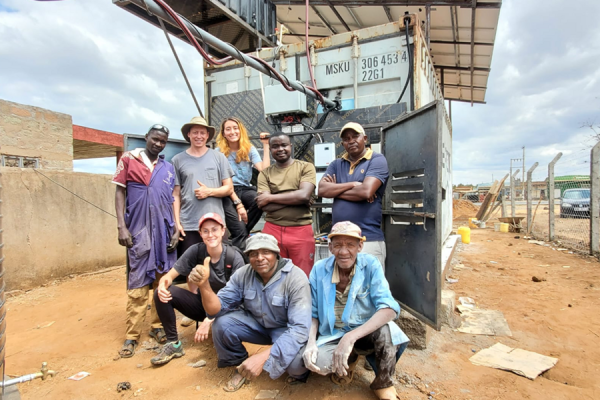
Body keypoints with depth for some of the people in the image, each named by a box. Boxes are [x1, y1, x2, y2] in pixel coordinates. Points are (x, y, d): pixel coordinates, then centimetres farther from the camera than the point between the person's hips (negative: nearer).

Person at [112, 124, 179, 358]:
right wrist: (121, 226, -6)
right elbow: (120, 192, 2)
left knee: (164, 281, 7)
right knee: (138, 284, 0)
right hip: (138, 230, -3)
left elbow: (172, 199, 12)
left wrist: (175, 228, 4)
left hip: (164, 230, 3)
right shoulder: (128, 159, 5)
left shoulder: (168, 168, 12)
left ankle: (157, 326, 21)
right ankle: (132, 335, 10)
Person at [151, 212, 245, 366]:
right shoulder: (196, 251, -13)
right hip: (202, 303, 3)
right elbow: (170, 275, -9)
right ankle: (173, 344, 0)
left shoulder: (234, 257, -20)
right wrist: (163, 285, -34)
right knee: (161, 293, -16)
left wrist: (210, 319, -31)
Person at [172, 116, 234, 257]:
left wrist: (209, 191, -11)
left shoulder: (219, 157, 7)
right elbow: (176, 194, 6)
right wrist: (176, 223, 0)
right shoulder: (178, 160, 6)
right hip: (187, 225, 0)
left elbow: (229, 188, 6)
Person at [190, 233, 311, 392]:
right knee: (222, 324, -20)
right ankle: (241, 365, 9)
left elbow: (300, 327, -33)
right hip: (256, 323, 4)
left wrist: (262, 357, -43)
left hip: (287, 329, -4)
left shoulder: (295, 278, -28)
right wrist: (204, 284, -34)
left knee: (295, 360, -34)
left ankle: (299, 372, 6)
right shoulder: (243, 274, -14)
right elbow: (217, 309, -13)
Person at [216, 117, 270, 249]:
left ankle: (240, 234, -11)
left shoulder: (250, 149, 7)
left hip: (246, 189, 3)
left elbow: (264, 170, -9)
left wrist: (265, 145, -8)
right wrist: (238, 204, -17)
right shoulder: (219, 153, 0)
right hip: (227, 194, -3)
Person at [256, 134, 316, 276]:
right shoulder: (265, 173, 8)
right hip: (272, 230, 2)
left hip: (301, 231, -1)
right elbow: (264, 206, -5)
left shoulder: (306, 167, 3)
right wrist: (295, 198, -11)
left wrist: (270, 197, -5)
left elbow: (304, 195, -12)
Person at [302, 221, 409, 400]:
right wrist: (311, 342, -21)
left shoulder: (370, 265, -15)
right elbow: (313, 313, -1)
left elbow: (389, 309, -25)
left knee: (386, 328, -34)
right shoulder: (319, 270, -10)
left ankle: (384, 385, -4)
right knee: (318, 361, -30)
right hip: (332, 336, 2)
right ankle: (350, 358, 7)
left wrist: (350, 338, -35)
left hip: (365, 332, -1)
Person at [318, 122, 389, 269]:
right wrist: (352, 184, -11)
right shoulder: (336, 164, 12)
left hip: (369, 239, -5)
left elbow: (366, 191, -18)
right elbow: (322, 190, -2)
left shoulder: (377, 160, -3)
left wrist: (335, 190, -3)